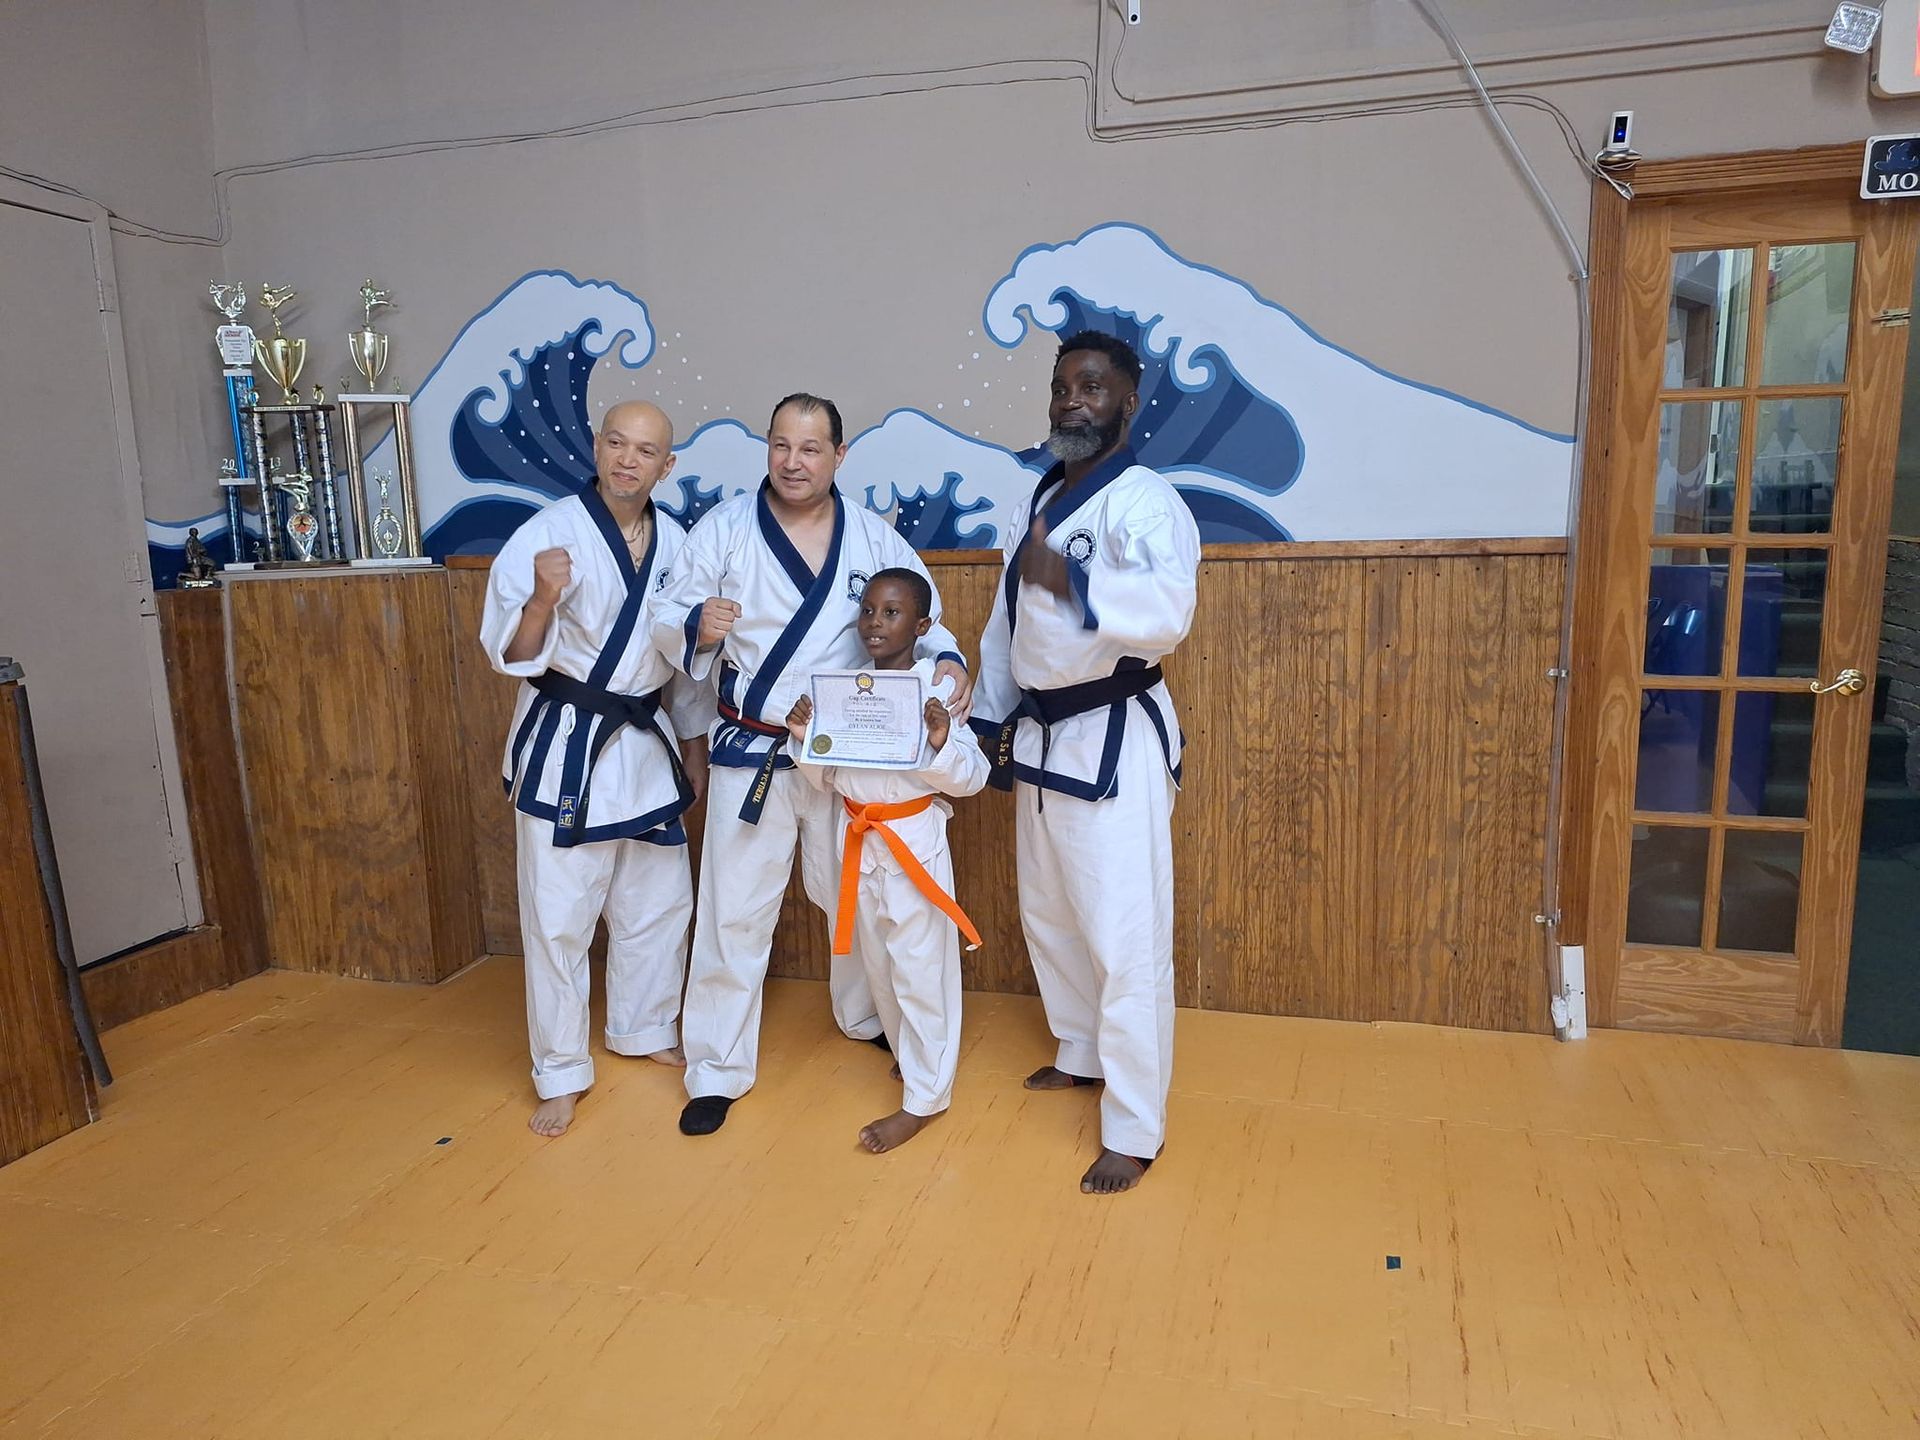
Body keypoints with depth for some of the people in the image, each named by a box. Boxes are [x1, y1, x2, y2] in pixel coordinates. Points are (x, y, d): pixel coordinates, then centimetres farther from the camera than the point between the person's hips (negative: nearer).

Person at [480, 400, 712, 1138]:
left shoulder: (674, 542, 3)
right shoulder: (548, 533, -12)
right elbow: (512, 655, -14)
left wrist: (695, 741, 14)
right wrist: (543, 598, -33)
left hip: (647, 743, 5)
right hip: (566, 745, -5)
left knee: (660, 901, 16)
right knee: (558, 917, 2)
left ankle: (643, 1030, 38)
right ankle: (561, 1074, 20)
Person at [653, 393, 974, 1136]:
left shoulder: (872, 536, -1)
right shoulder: (724, 528, -6)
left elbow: (918, 616, 3)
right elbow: (667, 623, -5)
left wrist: (946, 659, -18)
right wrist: (698, 626, -28)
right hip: (750, 752, -2)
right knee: (733, 912, 2)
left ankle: (866, 1018, 44)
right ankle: (717, 1070, 18)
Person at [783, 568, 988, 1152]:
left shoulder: (938, 689, -12)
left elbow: (969, 778, -12)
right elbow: (827, 776, 9)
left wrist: (943, 742, -30)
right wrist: (804, 738, -9)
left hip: (915, 840, -6)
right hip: (858, 840, 6)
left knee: (920, 971, 3)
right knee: (878, 964, 20)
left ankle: (924, 1097, 17)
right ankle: (910, 1057, 42)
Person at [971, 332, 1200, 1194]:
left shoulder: (1144, 500, -13)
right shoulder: (1038, 505, 14)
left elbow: (1169, 608, -32)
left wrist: (1065, 576, -36)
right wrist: (992, 719, 17)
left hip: (1115, 741, -9)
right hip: (1041, 736, 9)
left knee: (1126, 941, -4)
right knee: (1047, 917, 21)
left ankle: (1134, 1131, 10)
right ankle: (1083, 1054, 43)